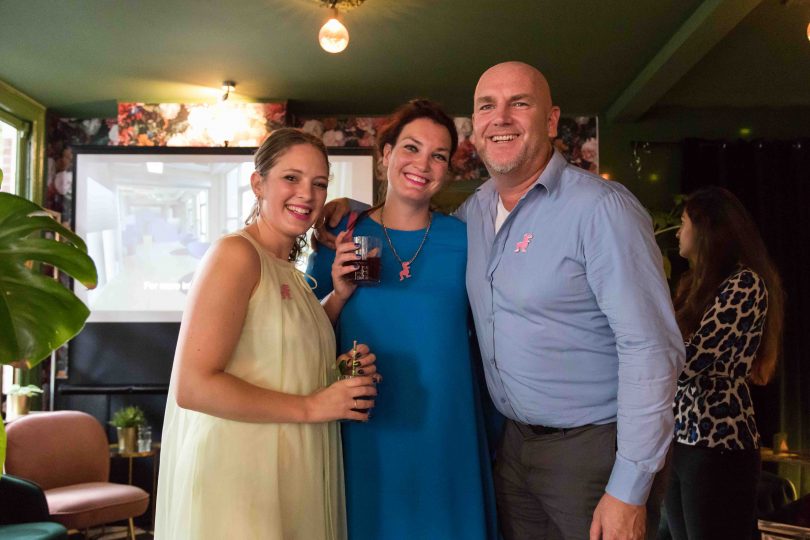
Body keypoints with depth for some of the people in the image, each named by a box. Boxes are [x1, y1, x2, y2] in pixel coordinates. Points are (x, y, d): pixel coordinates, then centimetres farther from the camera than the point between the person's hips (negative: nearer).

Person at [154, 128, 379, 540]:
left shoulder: (290, 272, 13)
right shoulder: (236, 253, -12)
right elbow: (191, 386, -21)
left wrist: (342, 374, -1)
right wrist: (312, 406, -17)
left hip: (292, 478, 8)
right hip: (241, 480, -8)